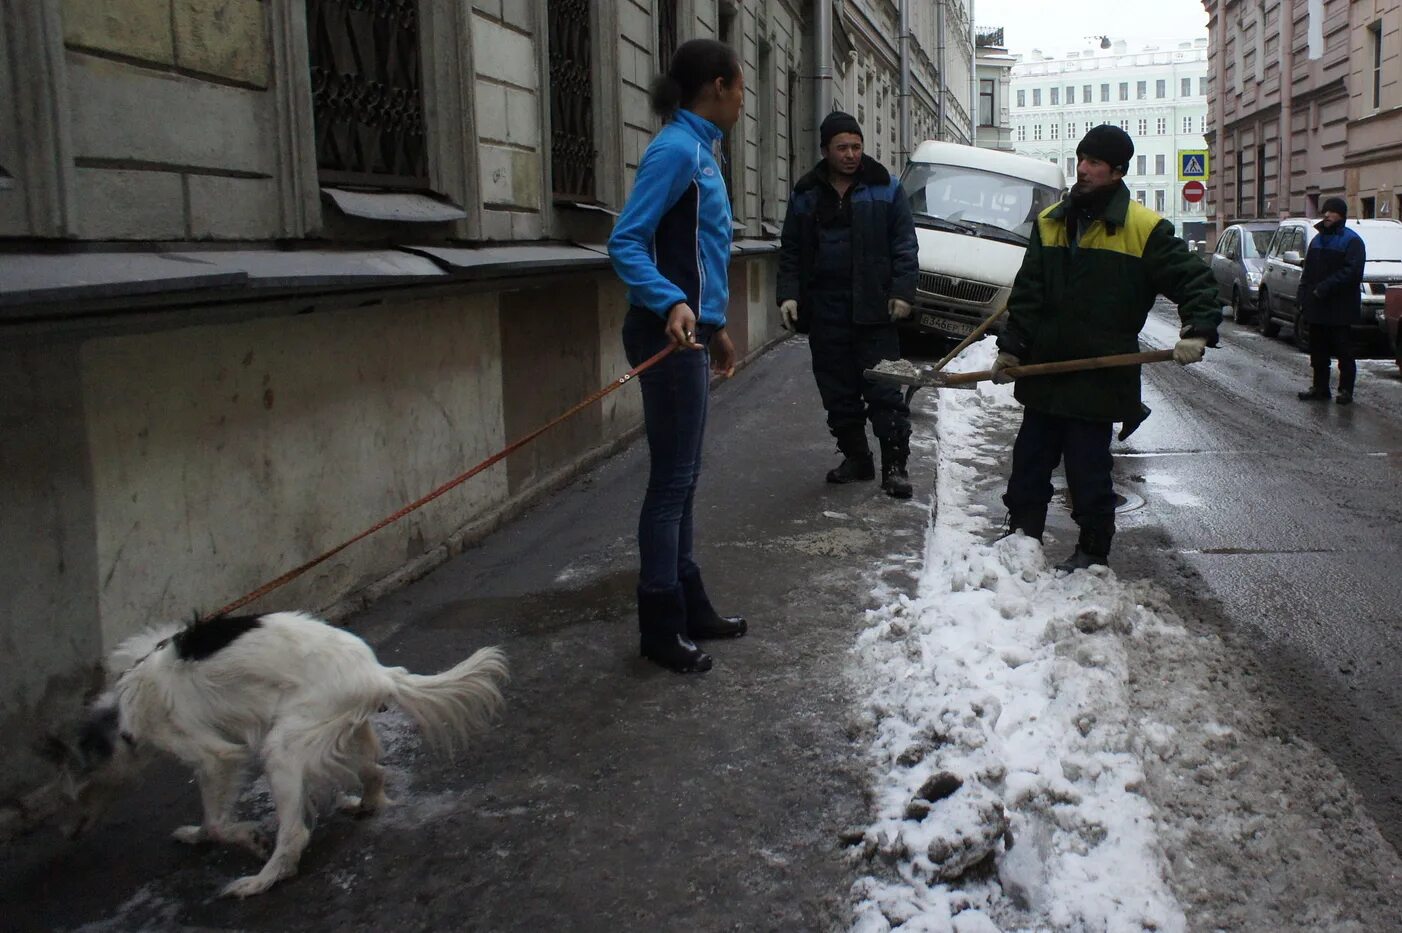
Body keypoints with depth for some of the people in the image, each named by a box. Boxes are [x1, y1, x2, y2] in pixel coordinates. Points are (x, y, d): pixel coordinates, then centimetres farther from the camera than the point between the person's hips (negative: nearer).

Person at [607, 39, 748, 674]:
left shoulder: (699, 149, 16)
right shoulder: (675, 150, -13)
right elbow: (626, 243, -21)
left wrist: (716, 327, 26)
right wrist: (671, 304, -35)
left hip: (691, 332, 10)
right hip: (671, 334, -10)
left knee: (682, 480, 15)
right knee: (672, 481, -4)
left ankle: (691, 608, 26)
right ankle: (661, 629, 6)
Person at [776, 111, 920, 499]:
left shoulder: (886, 189, 4)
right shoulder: (806, 194, 11)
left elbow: (904, 245, 1)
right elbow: (791, 251, 11)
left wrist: (901, 292, -10)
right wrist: (789, 294, -1)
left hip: (873, 307, -3)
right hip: (825, 310, 3)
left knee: (883, 389, -5)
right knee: (838, 392, 8)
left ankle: (895, 465, -1)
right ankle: (855, 457, 21)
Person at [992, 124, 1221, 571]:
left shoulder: (1145, 228, -6)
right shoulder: (1051, 222, 9)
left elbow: (1196, 281, -4)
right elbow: (1027, 294, 10)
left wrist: (1197, 332, -20)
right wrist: (1010, 348, 5)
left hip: (1100, 377, -5)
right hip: (1045, 371, 5)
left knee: (1088, 472, 1)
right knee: (1029, 463, 13)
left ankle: (1093, 552, 17)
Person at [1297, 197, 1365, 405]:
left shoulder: (1351, 241, -6)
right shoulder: (1318, 239, 18)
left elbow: (1352, 271, -17)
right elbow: (1307, 271, 19)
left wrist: (1325, 288, -22)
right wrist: (1304, 296, 8)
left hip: (1340, 309, -7)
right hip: (1317, 307, 7)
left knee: (1344, 352, -2)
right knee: (1318, 351, 10)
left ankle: (1346, 390, 3)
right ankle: (1320, 388, 18)